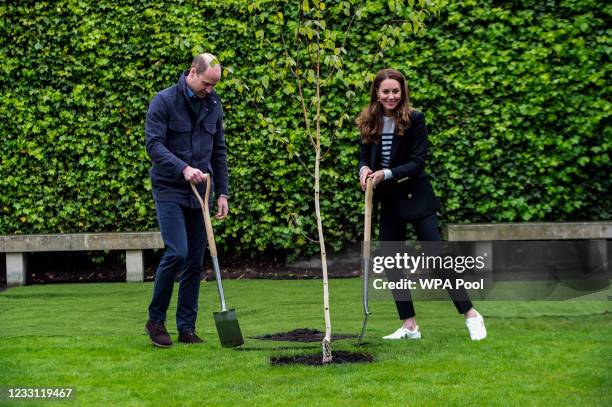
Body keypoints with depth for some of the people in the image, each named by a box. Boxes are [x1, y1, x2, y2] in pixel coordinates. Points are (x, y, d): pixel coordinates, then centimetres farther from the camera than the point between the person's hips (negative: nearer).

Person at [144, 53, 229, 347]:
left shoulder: (213, 105, 9)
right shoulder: (164, 101, -8)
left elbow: (219, 151, 15)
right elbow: (154, 144, -16)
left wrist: (222, 193, 10)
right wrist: (183, 168, -29)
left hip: (199, 193, 5)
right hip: (170, 191, -5)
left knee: (195, 261, 5)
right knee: (177, 253, -16)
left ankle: (187, 327, 13)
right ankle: (155, 320, 0)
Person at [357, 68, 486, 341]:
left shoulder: (414, 120, -12)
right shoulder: (370, 123, 1)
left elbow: (417, 163, -15)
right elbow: (364, 155, 7)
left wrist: (387, 174, -26)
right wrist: (364, 169, -16)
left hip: (416, 197, -5)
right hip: (388, 201, 5)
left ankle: (471, 315, 2)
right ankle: (409, 326, 13)